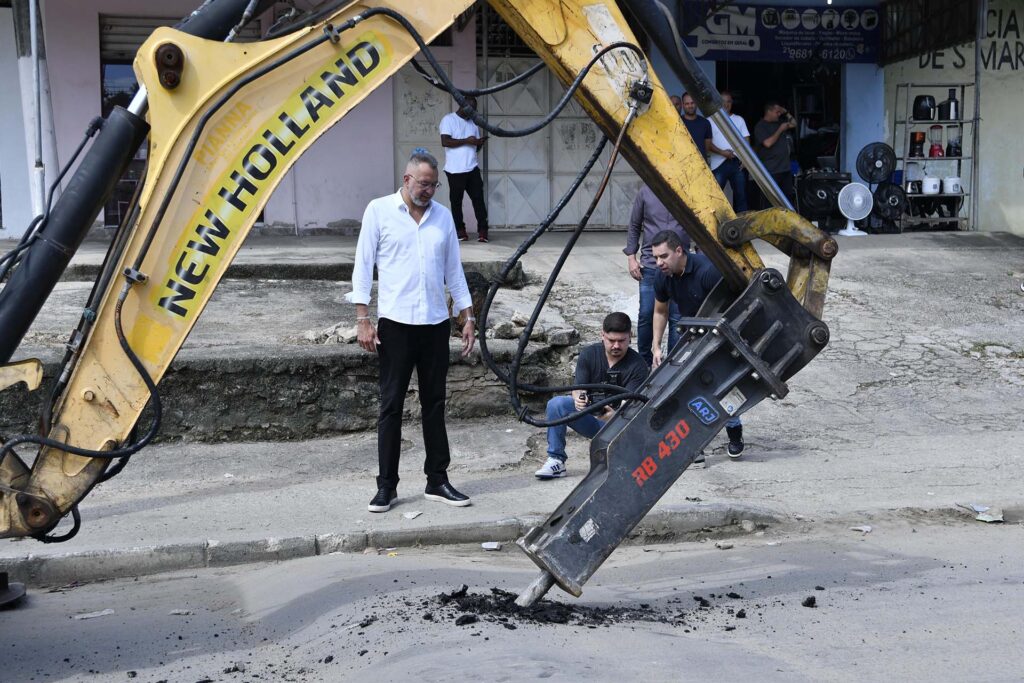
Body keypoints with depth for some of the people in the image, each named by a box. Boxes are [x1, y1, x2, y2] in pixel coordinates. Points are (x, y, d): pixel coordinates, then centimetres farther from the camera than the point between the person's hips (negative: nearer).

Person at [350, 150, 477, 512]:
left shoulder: (443, 215, 10)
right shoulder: (379, 211, 0)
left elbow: (454, 271, 15)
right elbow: (363, 267, -2)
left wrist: (468, 317, 10)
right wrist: (363, 319, -8)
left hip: (436, 323, 4)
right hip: (395, 323, -4)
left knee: (434, 404, 9)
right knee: (391, 406, 1)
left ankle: (437, 481, 16)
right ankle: (386, 486, 7)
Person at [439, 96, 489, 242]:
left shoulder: (473, 122, 19)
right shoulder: (449, 119, 0)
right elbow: (445, 141, -13)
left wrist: (479, 142, 1)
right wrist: (466, 141, -15)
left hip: (472, 168, 5)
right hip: (455, 170, -4)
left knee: (478, 198, -5)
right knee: (456, 201, 3)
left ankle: (482, 230, -4)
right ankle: (460, 230, 13)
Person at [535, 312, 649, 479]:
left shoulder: (638, 366, -14)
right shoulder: (589, 354, -5)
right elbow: (578, 389, -9)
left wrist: (615, 416, -46)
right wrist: (578, 399, -35)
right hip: (590, 418, 3)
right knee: (556, 404, -24)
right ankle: (556, 461, -15)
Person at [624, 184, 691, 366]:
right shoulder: (646, 191, 2)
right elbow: (634, 226, 9)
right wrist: (631, 257, 3)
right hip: (649, 265, 0)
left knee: (677, 317, 3)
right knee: (646, 315, 3)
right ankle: (644, 362, 19)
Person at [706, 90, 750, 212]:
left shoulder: (739, 119, 14)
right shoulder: (711, 120, 4)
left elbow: (746, 140, 11)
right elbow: (707, 144, -2)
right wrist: (722, 152, -16)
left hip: (737, 162, 3)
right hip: (718, 164, -3)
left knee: (741, 193, 4)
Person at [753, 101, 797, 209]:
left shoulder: (779, 121, 13)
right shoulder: (760, 126, -10)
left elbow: (794, 124, 25)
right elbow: (768, 143, -21)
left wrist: (786, 113, 10)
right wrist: (780, 129, -12)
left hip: (785, 168, 8)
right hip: (771, 170, -8)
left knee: (790, 196, 13)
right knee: (768, 201, -5)